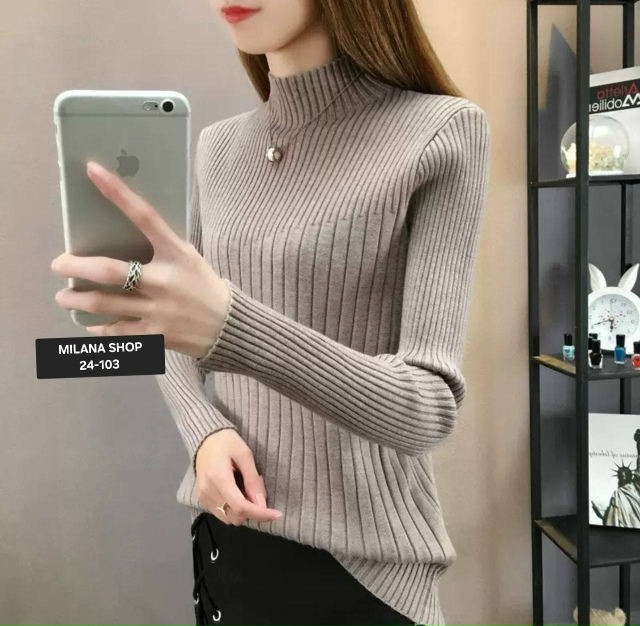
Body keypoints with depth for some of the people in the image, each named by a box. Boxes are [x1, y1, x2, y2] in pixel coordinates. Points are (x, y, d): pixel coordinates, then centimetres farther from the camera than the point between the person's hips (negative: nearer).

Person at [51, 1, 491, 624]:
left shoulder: (441, 132, -13)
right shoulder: (218, 147, 3)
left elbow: (429, 409, -19)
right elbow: (175, 340, 10)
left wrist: (233, 326, -33)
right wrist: (206, 432, -10)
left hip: (359, 559, -4)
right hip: (222, 532, 5)